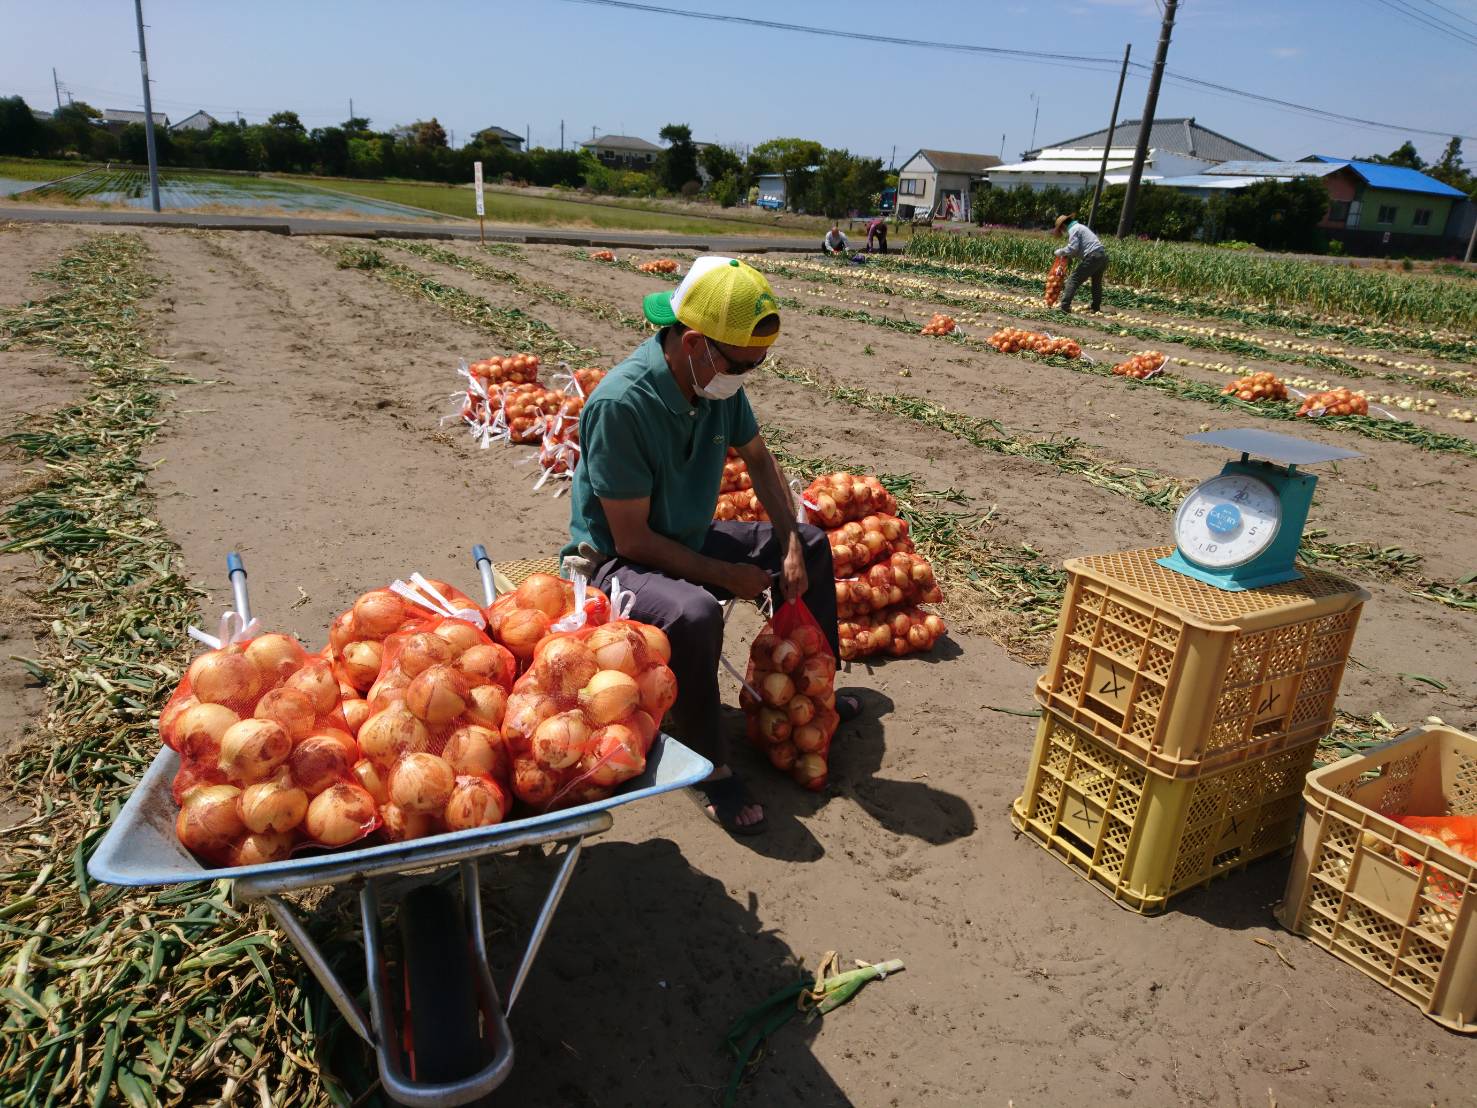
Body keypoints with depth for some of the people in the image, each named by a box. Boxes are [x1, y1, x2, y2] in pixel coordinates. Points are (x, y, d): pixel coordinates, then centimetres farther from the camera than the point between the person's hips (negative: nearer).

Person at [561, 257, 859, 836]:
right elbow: (632, 539, -27)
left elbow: (760, 460, 9)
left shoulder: (720, 382, -8)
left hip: (689, 541, 8)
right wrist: (729, 577, -21)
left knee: (812, 543, 12)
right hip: (614, 561, -8)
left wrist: (792, 546, -2)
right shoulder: (622, 403, -31)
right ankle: (711, 772, -18)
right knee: (694, 614, -39)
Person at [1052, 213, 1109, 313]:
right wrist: (1066, 254, 15)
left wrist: (1060, 252, 0)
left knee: (1074, 279, -7)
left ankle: (1064, 306, -13)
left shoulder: (1073, 229, -3)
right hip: (1103, 255, 10)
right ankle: (1095, 307, 29)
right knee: (1097, 283, 21)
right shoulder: (1081, 227, 27)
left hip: (1092, 256, -9)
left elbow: (1073, 248, -14)